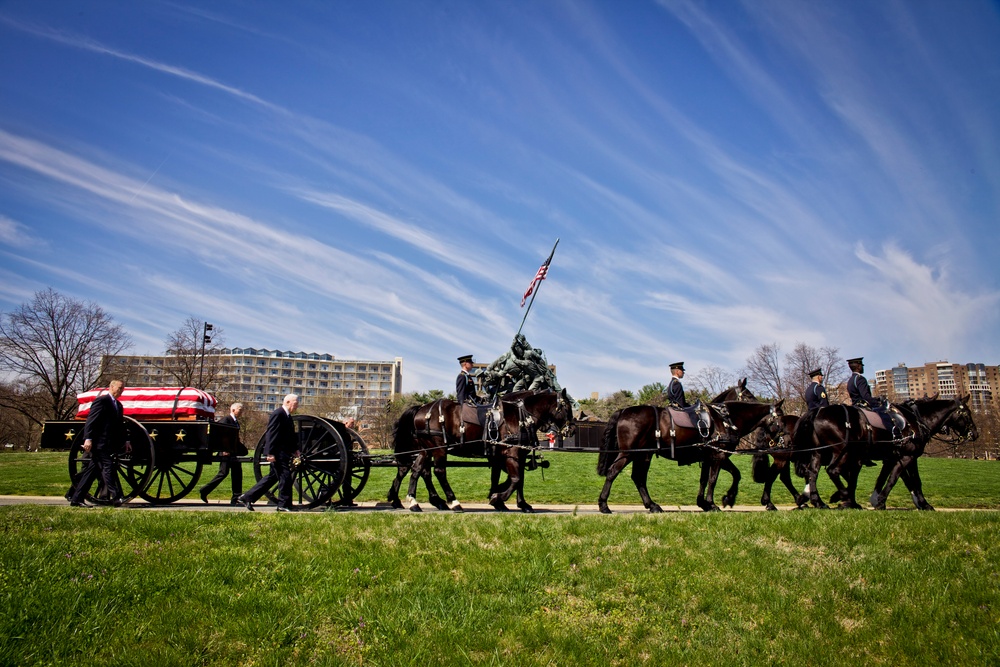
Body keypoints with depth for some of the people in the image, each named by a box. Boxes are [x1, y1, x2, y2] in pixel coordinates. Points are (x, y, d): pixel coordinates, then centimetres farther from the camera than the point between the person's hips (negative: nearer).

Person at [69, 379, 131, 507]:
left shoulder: (118, 405, 19)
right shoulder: (101, 401, -7)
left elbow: (120, 425, 23)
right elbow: (91, 420, -14)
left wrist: (125, 440, 17)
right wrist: (88, 439, -22)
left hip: (109, 444, 9)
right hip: (99, 443, -9)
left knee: (92, 471, 11)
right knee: (108, 468, -12)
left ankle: (76, 498, 17)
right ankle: (115, 497, -14)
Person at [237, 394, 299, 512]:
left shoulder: (287, 416, 17)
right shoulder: (277, 414, -14)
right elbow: (271, 434, -19)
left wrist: (295, 449, 17)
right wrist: (270, 453, -23)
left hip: (284, 453, 10)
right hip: (278, 453, -10)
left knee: (272, 477, 15)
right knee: (285, 476, -6)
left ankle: (247, 498, 21)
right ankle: (284, 504, 4)